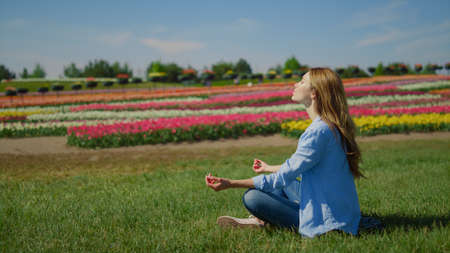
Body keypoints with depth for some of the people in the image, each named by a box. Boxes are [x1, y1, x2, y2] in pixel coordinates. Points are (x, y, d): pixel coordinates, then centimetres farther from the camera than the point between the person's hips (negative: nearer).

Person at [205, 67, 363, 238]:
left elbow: (284, 176, -21)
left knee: (252, 197, -16)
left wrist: (231, 184, -18)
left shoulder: (319, 131, -24)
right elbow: (299, 166, 21)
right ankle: (261, 220, 8)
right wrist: (270, 168, 35)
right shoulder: (332, 126, 7)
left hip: (327, 223, -10)